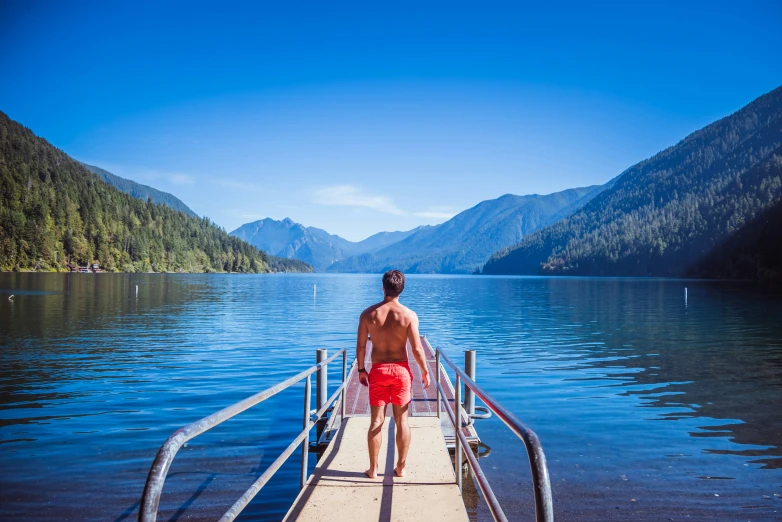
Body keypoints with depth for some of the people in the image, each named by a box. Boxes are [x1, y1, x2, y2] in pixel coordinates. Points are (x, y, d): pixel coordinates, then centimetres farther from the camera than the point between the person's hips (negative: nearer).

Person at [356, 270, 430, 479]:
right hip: (401, 369, 0)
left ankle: (373, 469, 16)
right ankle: (401, 468, 19)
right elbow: (417, 348, -10)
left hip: (378, 370, 1)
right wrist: (425, 371, 4)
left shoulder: (368, 314, -5)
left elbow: (361, 346, -2)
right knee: (402, 421, 10)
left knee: (376, 421, 9)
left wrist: (361, 369, 12)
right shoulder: (409, 315, -9)